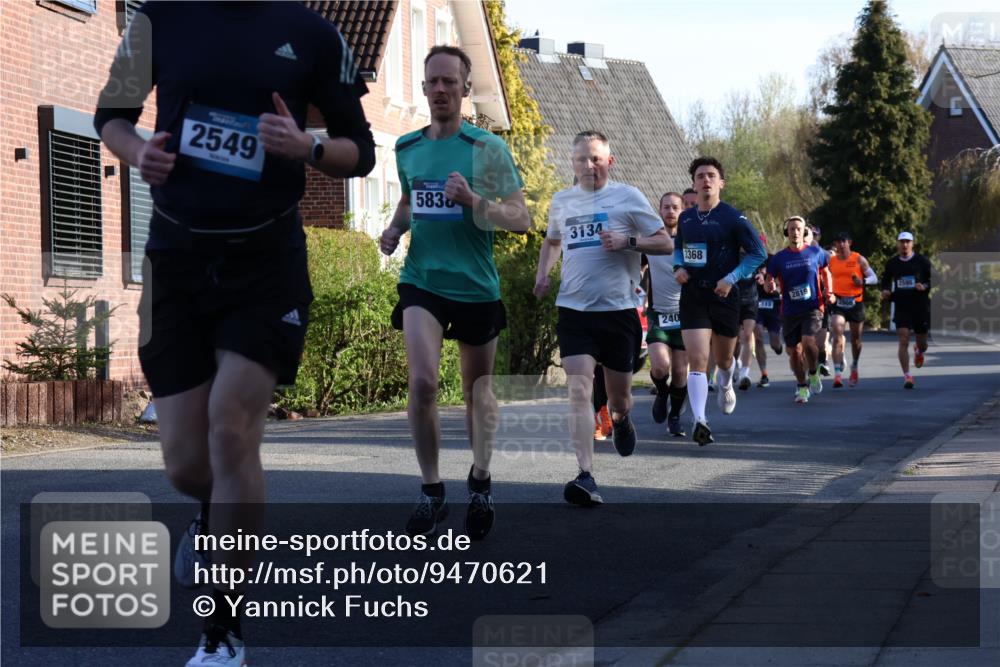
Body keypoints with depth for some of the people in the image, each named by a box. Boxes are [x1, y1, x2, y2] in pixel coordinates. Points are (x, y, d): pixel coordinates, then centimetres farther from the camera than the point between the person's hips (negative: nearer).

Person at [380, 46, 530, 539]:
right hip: (422, 281, 2)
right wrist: (395, 227, 4)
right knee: (422, 382, -17)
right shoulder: (406, 148, 6)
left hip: (476, 287, -1)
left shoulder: (487, 148, -7)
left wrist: (473, 200, -25)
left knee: (478, 390, 12)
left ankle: (480, 483, 33)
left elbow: (521, 219, -9)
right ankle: (431, 491, -3)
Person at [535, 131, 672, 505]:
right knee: (579, 390, -16)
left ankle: (620, 419, 50)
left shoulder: (627, 197, 0)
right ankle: (586, 478, -22)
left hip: (619, 309, -1)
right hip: (574, 309, 1)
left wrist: (627, 241, -16)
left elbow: (666, 245, 0)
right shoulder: (561, 201, 11)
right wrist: (543, 273, 13)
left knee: (619, 397, 11)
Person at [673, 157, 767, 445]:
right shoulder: (685, 218, 6)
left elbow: (758, 254, -7)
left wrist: (731, 278, -16)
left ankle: (725, 386, 52)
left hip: (724, 295, -2)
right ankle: (699, 420, -21)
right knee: (697, 360, -14)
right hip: (692, 296, 2)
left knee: (723, 359, 16)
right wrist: (678, 267, 3)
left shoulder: (733, 218, -8)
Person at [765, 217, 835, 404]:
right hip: (790, 311, 2)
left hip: (812, 307, -2)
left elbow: (825, 273, 17)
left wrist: (829, 292, 2)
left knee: (808, 341, -22)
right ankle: (802, 387, 24)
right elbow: (770, 280, 5)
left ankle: (813, 373, 6)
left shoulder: (816, 253, 2)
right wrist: (770, 285, -18)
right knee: (794, 350, 5)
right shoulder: (779, 258, 1)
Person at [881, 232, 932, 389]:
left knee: (922, 343, 11)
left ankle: (919, 351, 49)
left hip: (921, 306, 0)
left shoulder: (922, 261, -2)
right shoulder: (892, 264, 5)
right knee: (903, 341, -14)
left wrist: (925, 286, -20)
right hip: (901, 307, 0)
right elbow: (886, 281, 19)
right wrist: (885, 292, -2)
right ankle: (907, 376, -12)